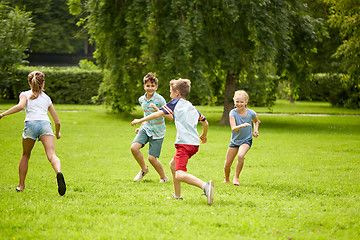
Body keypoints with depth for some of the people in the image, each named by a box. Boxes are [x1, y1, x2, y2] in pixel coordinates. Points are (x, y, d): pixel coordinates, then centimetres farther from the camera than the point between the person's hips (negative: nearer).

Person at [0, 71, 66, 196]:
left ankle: (21, 185, 28)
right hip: (45, 124, 1)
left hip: (31, 124, -1)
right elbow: (57, 122, 31)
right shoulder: (47, 98, 30)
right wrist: (57, 133, 50)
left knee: (25, 155, 23)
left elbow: (21, 106, -3)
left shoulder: (25, 94, 21)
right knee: (52, 156, -17)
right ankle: (58, 172, -49)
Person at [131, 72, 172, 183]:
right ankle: (144, 169, 9)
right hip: (146, 129, 5)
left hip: (157, 132, -5)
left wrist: (157, 109, -34)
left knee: (151, 158, -6)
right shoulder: (142, 99, 3)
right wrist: (141, 127, 14)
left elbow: (170, 117, -23)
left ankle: (164, 177, 20)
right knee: (134, 148, -17)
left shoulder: (159, 99, -17)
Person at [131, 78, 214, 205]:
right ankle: (177, 195, 29)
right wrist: (204, 136, 49)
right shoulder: (193, 108, 23)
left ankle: (205, 185, -43)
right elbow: (205, 123, 29)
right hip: (195, 143, 8)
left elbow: (159, 113, -2)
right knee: (173, 164, 28)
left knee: (180, 175, -21)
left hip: (184, 143, -8)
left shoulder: (176, 102, 4)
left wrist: (140, 120, 7)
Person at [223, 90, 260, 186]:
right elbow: (233, 129, -32)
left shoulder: (251, 113, -13)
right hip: (235, 141, 1)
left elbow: (256, 121, 13)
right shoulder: (233, 113, -18)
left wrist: (255, 130, -3)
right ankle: (227, 179, 36)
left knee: (240, 156, -32)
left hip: (246, 140, -1)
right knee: (227, 164, 2)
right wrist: (242, 126, -50)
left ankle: (236, 177, -10)